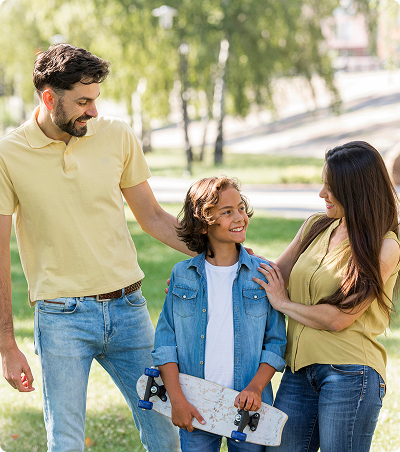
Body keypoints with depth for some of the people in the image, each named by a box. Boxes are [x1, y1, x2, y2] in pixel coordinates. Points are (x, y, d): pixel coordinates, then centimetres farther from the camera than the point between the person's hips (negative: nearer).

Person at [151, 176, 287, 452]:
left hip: (247, 407, 0)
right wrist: (177, 399, -8)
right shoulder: (183, 275, 3)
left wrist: (256, 387, -12)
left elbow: (276, 342, 3)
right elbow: (165, 343, 2)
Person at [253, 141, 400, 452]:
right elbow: (274, 277, 20)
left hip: (349, 371, -6)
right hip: (299, 369, 6)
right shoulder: (316, 227, 10)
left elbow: (337, 318, -14)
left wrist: (283, 303, -2)